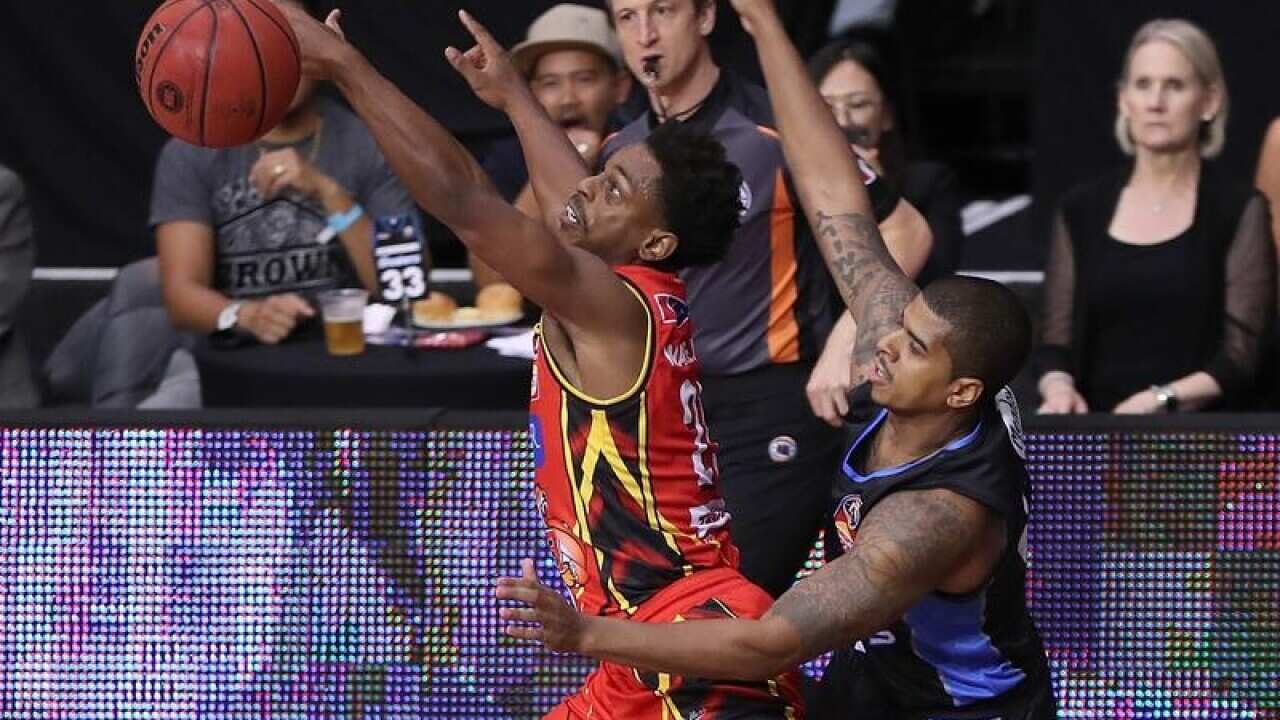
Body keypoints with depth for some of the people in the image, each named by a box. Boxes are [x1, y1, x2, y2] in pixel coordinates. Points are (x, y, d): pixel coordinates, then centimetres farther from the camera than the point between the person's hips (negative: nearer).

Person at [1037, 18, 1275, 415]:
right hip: (1099, 431, 2)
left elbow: (1240, 356, -4)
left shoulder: (1239, 211, 4)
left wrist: (1159, 400, -19)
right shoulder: (1081, 210, 13)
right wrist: (1059, 387, -12)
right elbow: (1057, 342, 11)